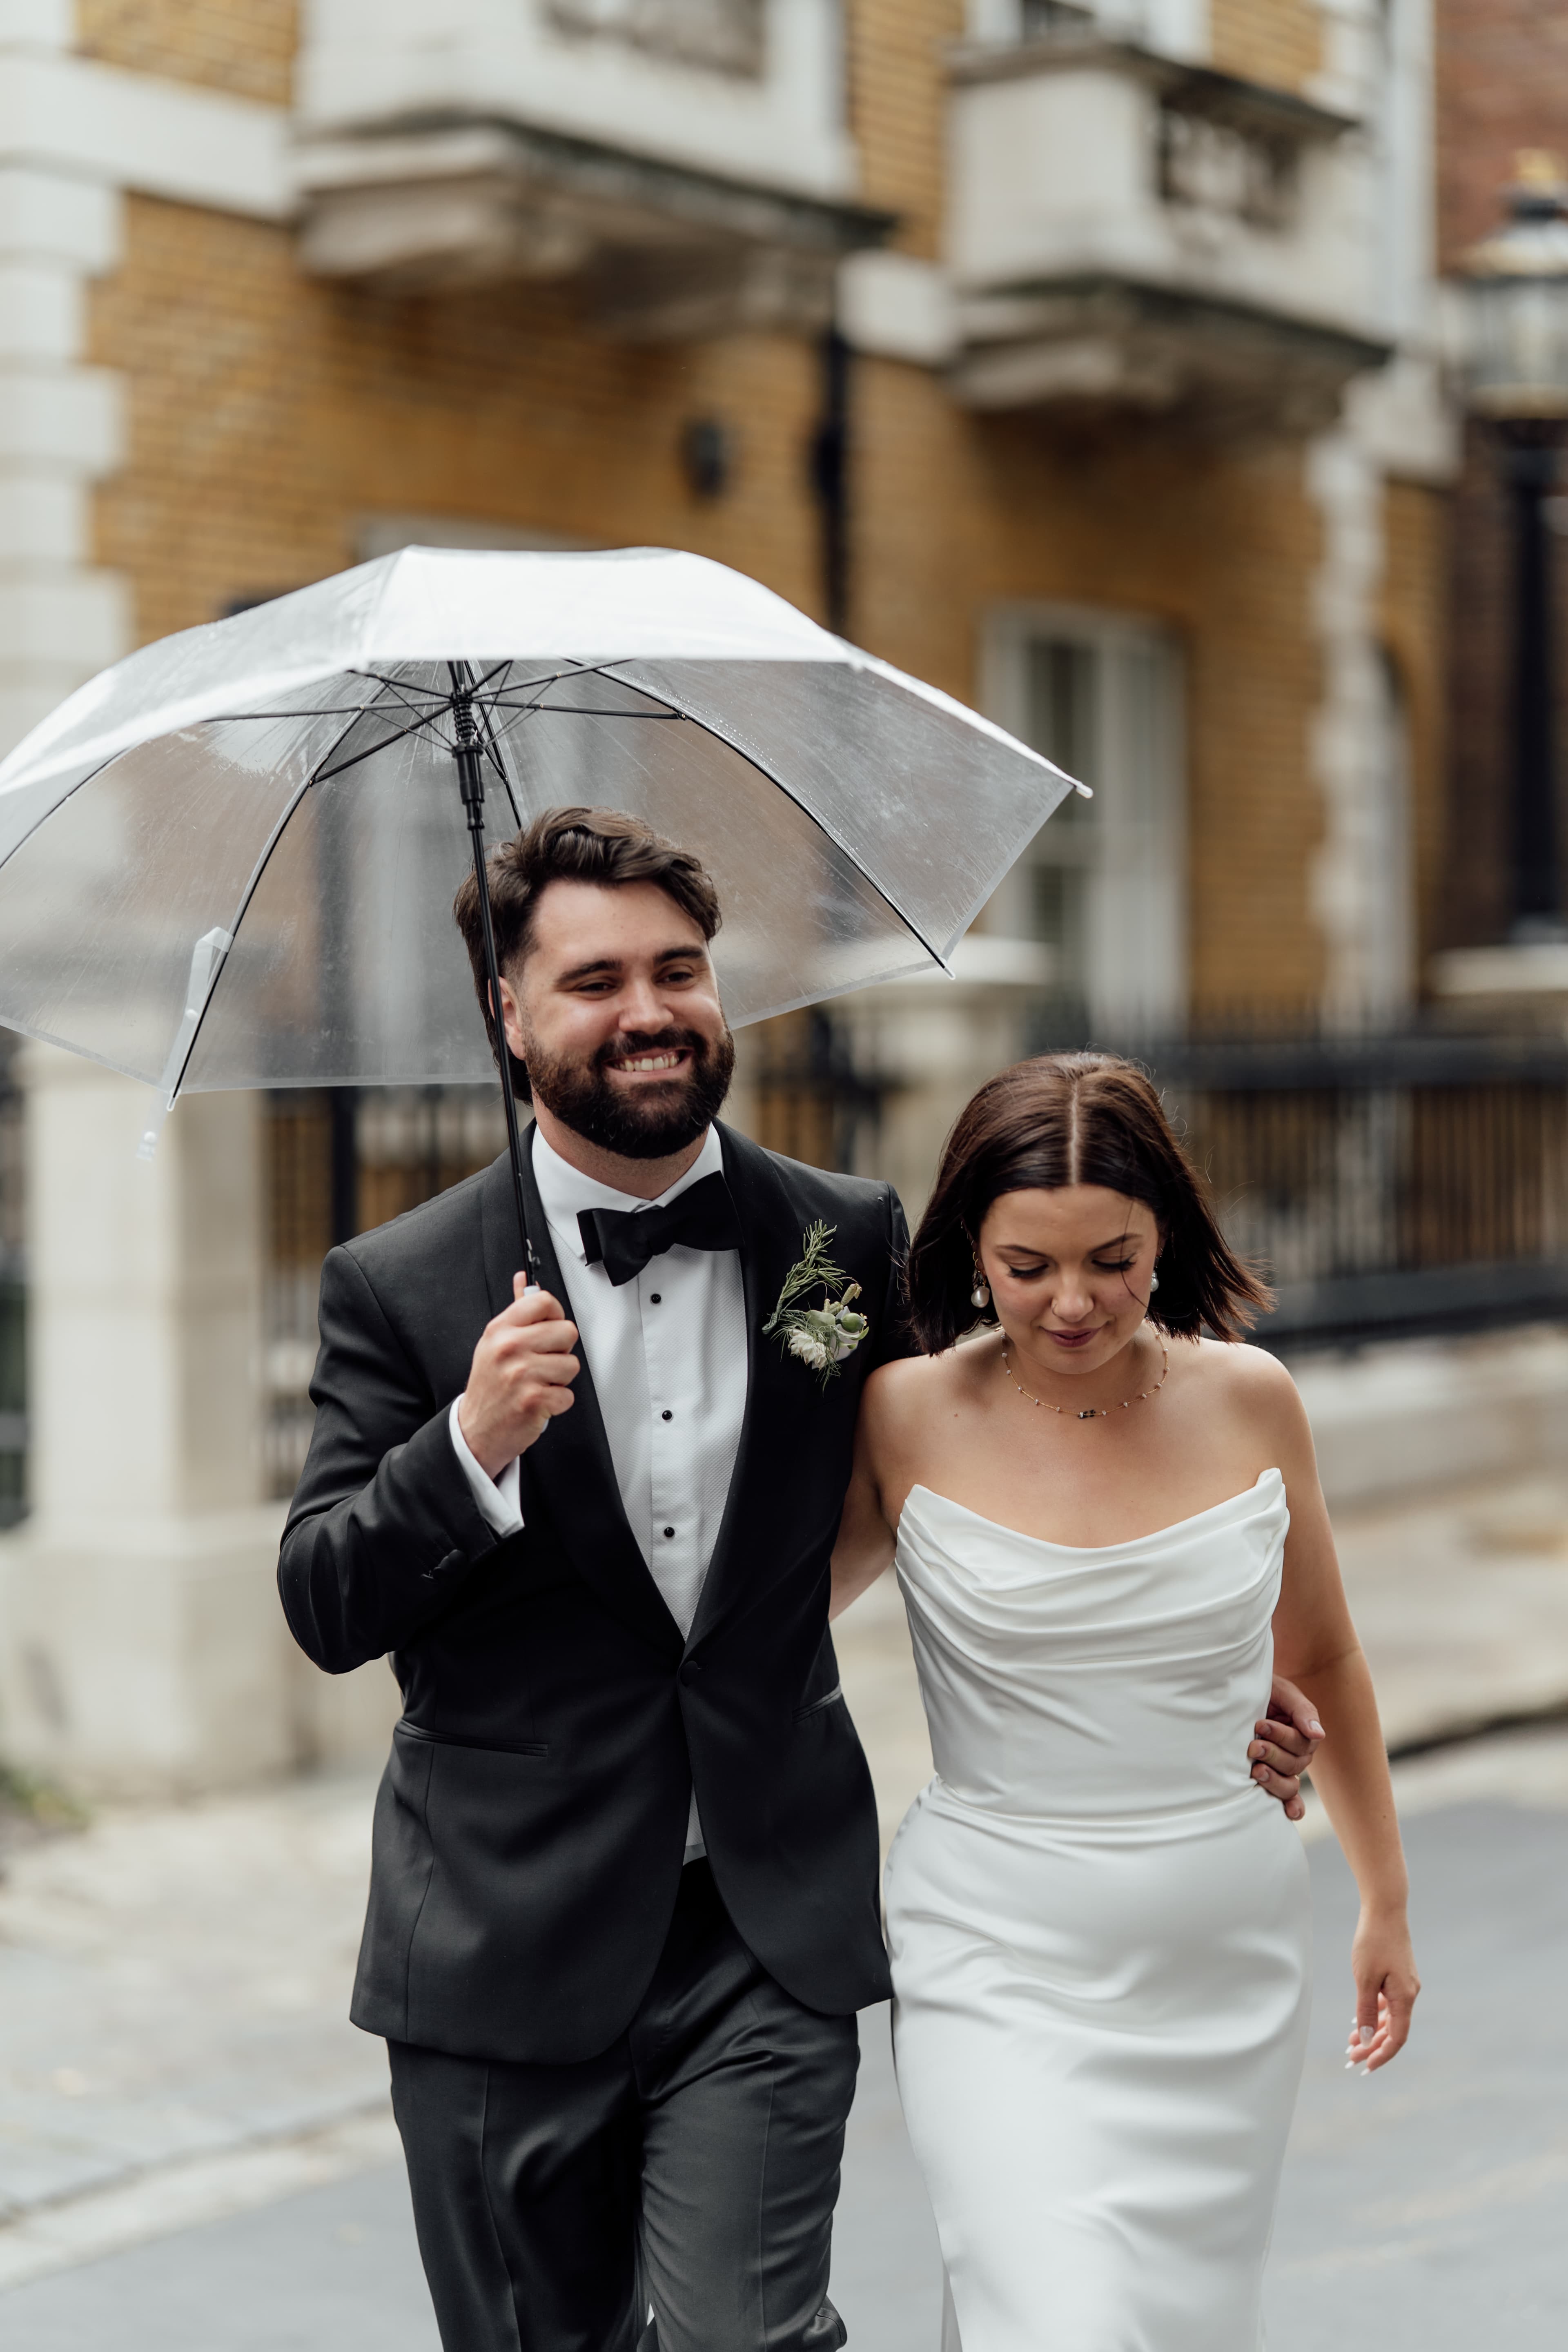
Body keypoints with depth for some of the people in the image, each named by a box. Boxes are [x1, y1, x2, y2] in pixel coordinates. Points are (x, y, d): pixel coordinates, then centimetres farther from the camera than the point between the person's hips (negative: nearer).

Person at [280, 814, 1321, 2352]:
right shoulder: (400, 1289, -3)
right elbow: (323, 1612, -5)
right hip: (507, 1955, 0)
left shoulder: (849, 1241, 3)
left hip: (767, 1942, 0)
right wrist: (472, 1447, -22)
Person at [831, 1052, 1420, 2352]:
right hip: (1002, 1966, -3)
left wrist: (1386, 1901, 20)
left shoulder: (1251, 1401, 0)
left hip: (1226, 1968, 3)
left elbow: (1322, 1661, 13)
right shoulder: (909, 1418, -7)